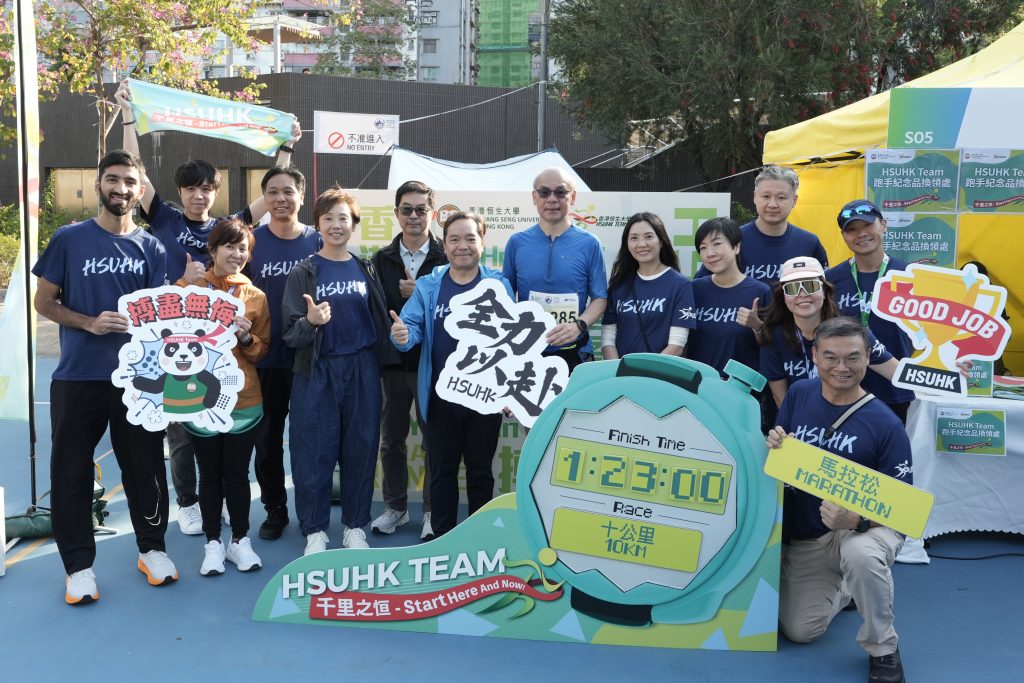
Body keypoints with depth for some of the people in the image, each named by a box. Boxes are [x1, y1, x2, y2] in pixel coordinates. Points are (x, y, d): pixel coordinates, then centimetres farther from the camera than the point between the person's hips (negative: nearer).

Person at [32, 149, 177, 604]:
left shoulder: (151, 248, 6)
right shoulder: (70, 239, 0)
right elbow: (43, 302, 2)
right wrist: (89, 323, -15)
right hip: (77, 377, -1)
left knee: (144, 466, 9)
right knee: (71, 472, 5)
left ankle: (152, 549, 26)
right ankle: (79, 565, 18)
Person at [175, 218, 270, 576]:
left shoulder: (256, 296, 3)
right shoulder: (188, 287, 0)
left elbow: (262, 350, 7)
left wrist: (246, 337, -11)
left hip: (243, 400, 1)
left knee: (237, 473, 8)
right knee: (210, 474, 9)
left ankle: (240, 540, 22)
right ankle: (213, 543, 21)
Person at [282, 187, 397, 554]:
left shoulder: (367, 270, 7)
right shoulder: (303, 273, -2)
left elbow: (379, 321, 11)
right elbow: (290, 333, -7)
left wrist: (384, 361, -1)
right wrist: (310, 322, -27)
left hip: (362, 370, 3)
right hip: (317, 373, -2)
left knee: (360, 448, 7)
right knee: (314, 451, 1)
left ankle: (355, 525, 21)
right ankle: (315, 530, 15)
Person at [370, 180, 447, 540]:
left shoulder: (447, 258, -3)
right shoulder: (382, 259, 7)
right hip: (393, 361, 3)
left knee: (435, 440, 5)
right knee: (391, 438, 12)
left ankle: (433, 511, 18)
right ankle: (395, 506, 27)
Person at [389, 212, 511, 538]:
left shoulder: (498, 285, -3)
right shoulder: (427, 286, 1)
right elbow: (412, 325, -6)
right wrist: (402, 335, -31)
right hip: (441, 396, 1)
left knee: (480, 469, 14)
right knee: (442, 469, 13)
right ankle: (442, 535, 28)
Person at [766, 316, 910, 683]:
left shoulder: (885, 423, -17)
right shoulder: (798, 394, -5)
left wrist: (857, 521, -35)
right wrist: (775, 445, -18)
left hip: (866, 527, -4)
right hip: (804, 536, 5)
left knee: (860, 555, -40)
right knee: (799, 630, 4)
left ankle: (883, 650, -11)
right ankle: (842, 588, 37)